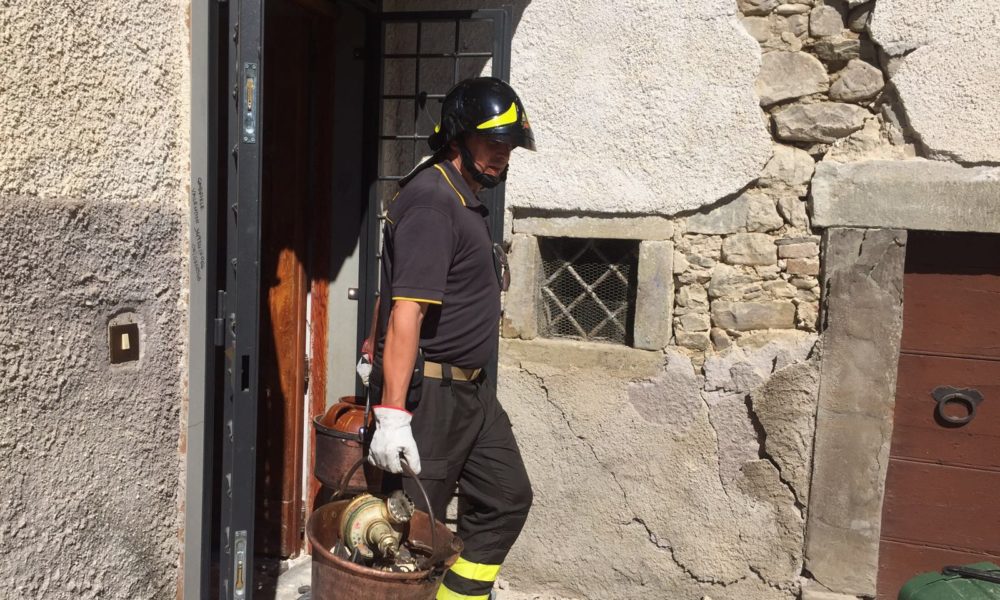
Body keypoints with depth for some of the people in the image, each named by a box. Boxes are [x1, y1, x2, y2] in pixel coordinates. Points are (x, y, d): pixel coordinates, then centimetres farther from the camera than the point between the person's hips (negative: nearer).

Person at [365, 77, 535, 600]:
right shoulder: (432, 203, -18)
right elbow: (406, 312, -26)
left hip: (470, 388, 10)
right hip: (427, 392, -10)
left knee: (506, 498, 16)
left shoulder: (466, 199, 14)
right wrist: (392, 413, -30)